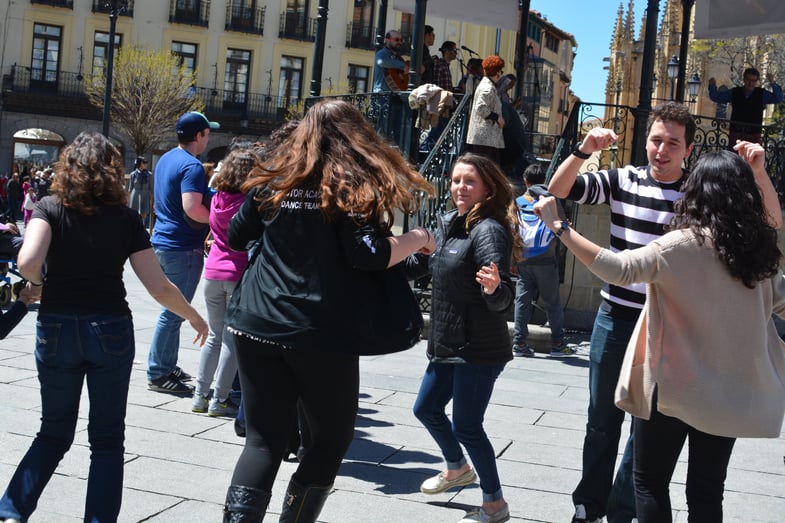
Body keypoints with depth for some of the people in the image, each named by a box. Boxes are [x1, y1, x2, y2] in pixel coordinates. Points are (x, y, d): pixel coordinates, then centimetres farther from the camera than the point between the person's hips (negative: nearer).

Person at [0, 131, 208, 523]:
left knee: (54, 433, 17)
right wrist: (193, 316, 15)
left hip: (57, 328, 1)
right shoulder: (126, 217, 1)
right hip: (111, 329, -1)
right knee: (107, 438, 11)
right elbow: (158, 287, -1)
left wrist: (37, 281, 2)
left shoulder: (50, 209, -2)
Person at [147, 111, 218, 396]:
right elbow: (192, 208, -29)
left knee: (172, 309, 18)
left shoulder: (166, 159, 13)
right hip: (183, 247, -10)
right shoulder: (192, 166, -18)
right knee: (173, 312, -3)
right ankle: (158, 374, 4)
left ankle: (167, 366, 26)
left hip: (163, 241, 10)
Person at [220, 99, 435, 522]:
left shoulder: (275, 178, 9)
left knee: (263, 440, 9)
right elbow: (369, 256, -15)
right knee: (332, 437, 14)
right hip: (322, 334, -4)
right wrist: (415, 240, 1)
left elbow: (235, 236, 18)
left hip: (256, 326, 5)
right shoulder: (354, 184, -5)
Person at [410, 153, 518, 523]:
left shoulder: (489, 230, -19)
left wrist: (494, 287, -48)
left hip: (479, 349, -9)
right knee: (426, 409, 21)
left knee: (466, 426, -4)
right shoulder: (448, 224, 7)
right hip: (448, 344, 9)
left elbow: (503, 298, -28)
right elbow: (432, 264, 26)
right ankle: (458, 469, 45)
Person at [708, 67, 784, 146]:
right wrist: (712, 86, -8)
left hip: (754, 134, -1)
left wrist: (772, 83, -19)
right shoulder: (734, 92, 5)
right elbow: (716, 97, 10)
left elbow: (779, 98, -6)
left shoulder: (762, 94, 3)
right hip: (735, 133, 1)